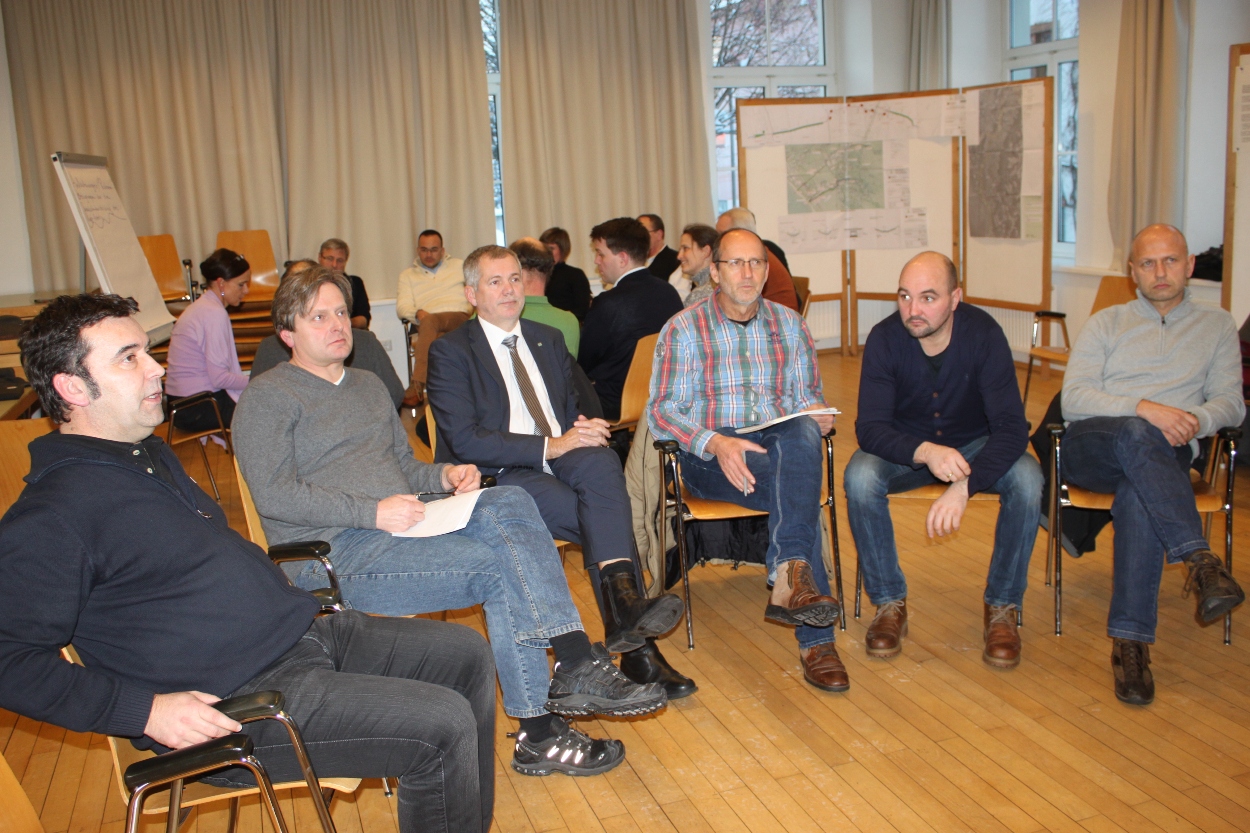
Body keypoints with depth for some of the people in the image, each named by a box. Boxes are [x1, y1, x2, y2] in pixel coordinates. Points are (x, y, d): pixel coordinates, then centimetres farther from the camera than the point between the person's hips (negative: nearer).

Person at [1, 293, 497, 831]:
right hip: (234, 704, -10)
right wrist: (146, 709, -24)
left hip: (303, 633, 10)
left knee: (466, 654, 10)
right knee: (444, 726, -18)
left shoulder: (151, 454, 14)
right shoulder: (46, 519, -16)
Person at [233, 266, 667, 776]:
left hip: (398, 528, 7)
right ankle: (540, 732, -20)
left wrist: (444, 476, 6)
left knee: (508, 504, -24)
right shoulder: (267, 398, 2)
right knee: (500, 566, -25)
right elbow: (273, 496, -11)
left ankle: (576, 666, -32)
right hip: (334, 553, -6)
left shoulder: (368, 387, 26)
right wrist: (373, 512, -20)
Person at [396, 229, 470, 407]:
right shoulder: (407, 275, 24)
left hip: (460, 319, -1)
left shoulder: (459, 266, 25)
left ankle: (417, 385, -43)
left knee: (430, 321, -37)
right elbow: (402, 307, 10)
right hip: (428, 326, 1)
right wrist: (417, 312, -14)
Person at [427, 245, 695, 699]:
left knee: (602, 461, -33)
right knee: (608, 518, -30)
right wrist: (549, 446, -20)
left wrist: (583, 430, -5)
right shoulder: (450, 351, 1)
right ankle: (637, 646, -29)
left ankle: (624, 602, -40)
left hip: (561, 457, 5)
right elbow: (465, 441, -11)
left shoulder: (549, 340, 21)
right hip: (498, 475, -4)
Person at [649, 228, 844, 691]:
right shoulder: (683, 330, 3)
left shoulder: (789, 325, 15)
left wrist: (817, 415, -10)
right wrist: (716, 443, -22)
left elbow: (807, 396, 16)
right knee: (798, 490, -32)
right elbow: (662, 410, -4)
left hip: (780, 445, 3)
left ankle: (789, 578, -40)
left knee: (802, 433, -34)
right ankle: (815, 639, -32)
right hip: (708, 460, -3)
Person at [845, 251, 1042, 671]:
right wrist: (925, 452, -45)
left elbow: (1011, 427, -27)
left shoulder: (984, 333, -22)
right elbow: (870, 427, -24)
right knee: (859, 476, -31)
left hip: (974, 445, 0)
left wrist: (964, 485, -43)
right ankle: (889, 602, -12)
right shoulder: (885, 338, -20)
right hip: (906, 448, 0)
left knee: (1027, 478, -30)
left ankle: (1002, 608, -9)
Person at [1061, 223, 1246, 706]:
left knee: (1138, 493, -38)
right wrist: (1144, 408, -14)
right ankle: (1200, 560, -43)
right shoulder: (1105, 324, 19)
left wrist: (1197, 420, -13)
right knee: (1137, 436, -38)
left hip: (1164, 454, 0)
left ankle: (1130, 639, -39)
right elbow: (1073, 399, 3)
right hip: (1090, 447, 0)